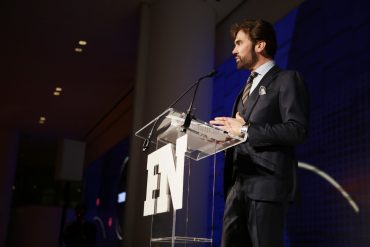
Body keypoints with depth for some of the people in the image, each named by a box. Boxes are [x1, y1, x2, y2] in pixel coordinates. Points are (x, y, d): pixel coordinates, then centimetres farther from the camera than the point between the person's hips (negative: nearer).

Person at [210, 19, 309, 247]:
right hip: (238, 184, 8)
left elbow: (297, 130, -13)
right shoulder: (247, 88, 25)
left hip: (267, 183, -8)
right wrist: (228, 134, 3)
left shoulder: (287, 79, 0)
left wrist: (245, 130, -14)